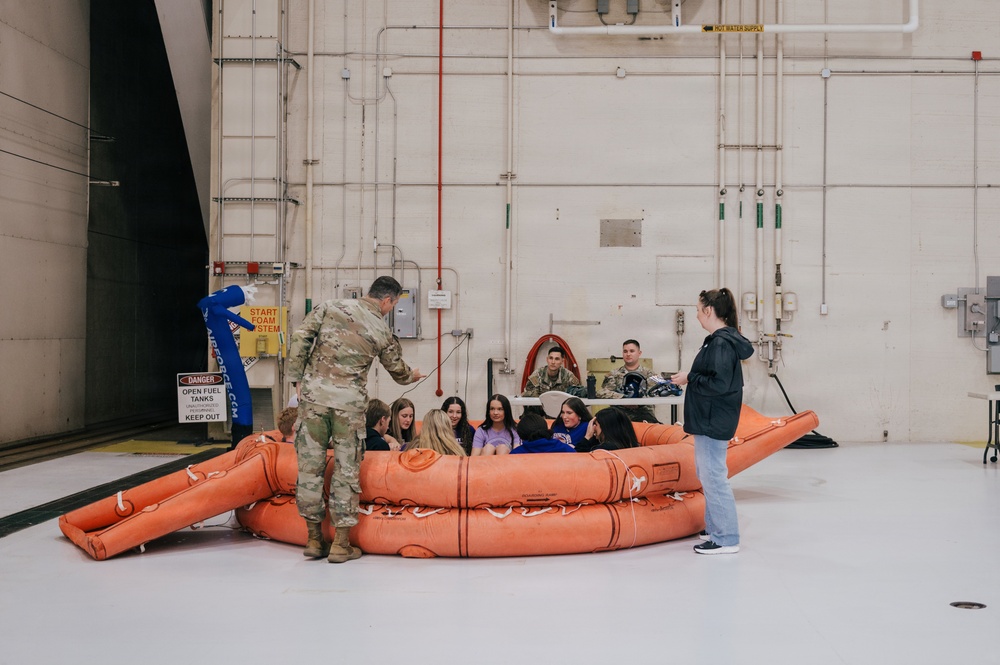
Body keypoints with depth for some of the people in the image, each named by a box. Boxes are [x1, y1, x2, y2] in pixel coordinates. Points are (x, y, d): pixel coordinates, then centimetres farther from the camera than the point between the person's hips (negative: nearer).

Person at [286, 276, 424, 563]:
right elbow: (399, 371, 19)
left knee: (310, 466, 9)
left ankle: (314, 539, 16)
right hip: (349, 404, -2)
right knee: (345, 472, 6)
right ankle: (341, 544, 9)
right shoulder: (382, 332, 4)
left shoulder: (330, 308, 7)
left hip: (314, 396, 2)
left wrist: (297, 379, 5)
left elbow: (300, 338, 0)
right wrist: (412, 376, 41)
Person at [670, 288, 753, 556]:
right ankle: (715, 529, 32)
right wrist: (689, 378, 6)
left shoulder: (721, 343, -20)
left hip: (714, 422, -11)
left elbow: (718, 384, -26)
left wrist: (690, 378, -16)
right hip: (709, 420, 11)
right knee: (706, 473, 20)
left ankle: (726, 539, 2)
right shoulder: (720, 339, 11)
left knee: (713, 476, -5)